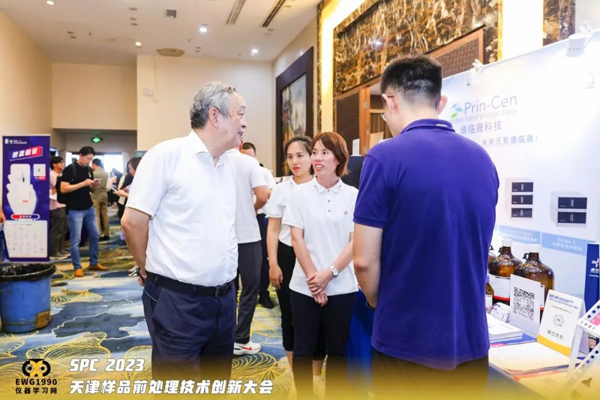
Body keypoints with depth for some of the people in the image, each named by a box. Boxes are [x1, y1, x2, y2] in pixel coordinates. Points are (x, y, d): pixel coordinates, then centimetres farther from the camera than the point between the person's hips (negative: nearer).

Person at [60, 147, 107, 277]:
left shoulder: (89, 170, 10)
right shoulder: (70, 169, -11)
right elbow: (63, 189, -18)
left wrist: (95, 185, -6)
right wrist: (83, 183, -23)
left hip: (89, 208, 7)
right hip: (75, 210, -7)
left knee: (95, 235, 12)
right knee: (75, 240, 0)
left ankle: (93, 263, 25)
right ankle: (77, 267, 12)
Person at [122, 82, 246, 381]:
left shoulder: (228, 165, 11)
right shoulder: (168, 154, -12)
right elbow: (132, 221, -11)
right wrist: (150, 270, 2)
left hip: (224, 298, 7)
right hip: (177, 299, -7)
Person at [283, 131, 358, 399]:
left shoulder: (353, 195, -1)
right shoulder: (301, 193, 0)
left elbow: (356, 241, -4)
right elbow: (296, 238, -2)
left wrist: (329, 274, -11)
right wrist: (313, 277, -9)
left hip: (342, 286, 0)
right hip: (305, 285, 1)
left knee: (337, 349, 12)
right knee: (303, 349, 10)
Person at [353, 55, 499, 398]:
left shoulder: (386, 158, -17)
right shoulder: (482, 159, 1)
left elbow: (365, 260, -15)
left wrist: (380, 304, 4)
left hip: (407, 339, -5)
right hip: (470, 338, 5)